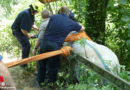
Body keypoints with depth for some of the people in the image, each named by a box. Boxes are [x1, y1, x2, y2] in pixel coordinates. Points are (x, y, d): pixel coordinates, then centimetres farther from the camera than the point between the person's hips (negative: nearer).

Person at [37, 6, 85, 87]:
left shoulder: (53, 17, 5)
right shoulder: (72, 23, 5)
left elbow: (47, 29, 9)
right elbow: (82, 29, 23)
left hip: (45, 43, 3)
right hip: (55, 46, -2)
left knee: (42, 63, 22)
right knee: (53, 66, 15)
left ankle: (40, 81, 37)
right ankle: (51, 83, 28)